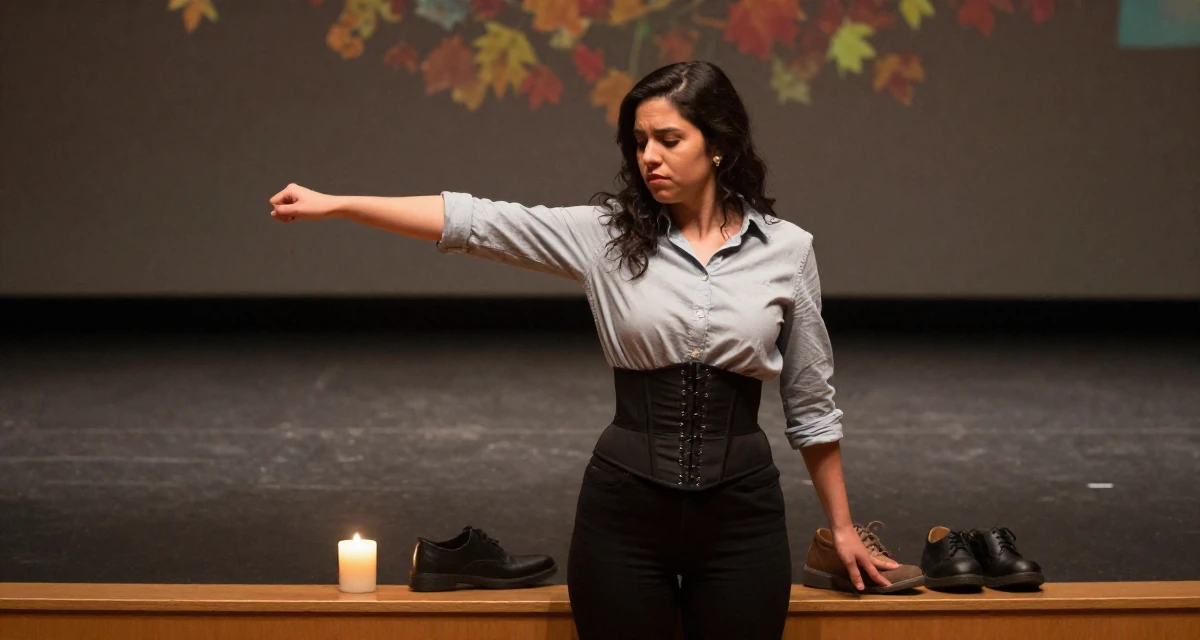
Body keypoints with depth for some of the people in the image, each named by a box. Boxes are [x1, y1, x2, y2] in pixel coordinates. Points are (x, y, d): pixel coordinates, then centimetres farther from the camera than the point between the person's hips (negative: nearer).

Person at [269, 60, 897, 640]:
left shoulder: (787, 248, 0)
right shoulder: (606, 234, -1)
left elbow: (810, 402, 8)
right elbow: (476, 221, -8)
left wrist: (842, 528, 12)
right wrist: (335, 204, -16)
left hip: (741, 515, 0)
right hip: (626, 508, 0)